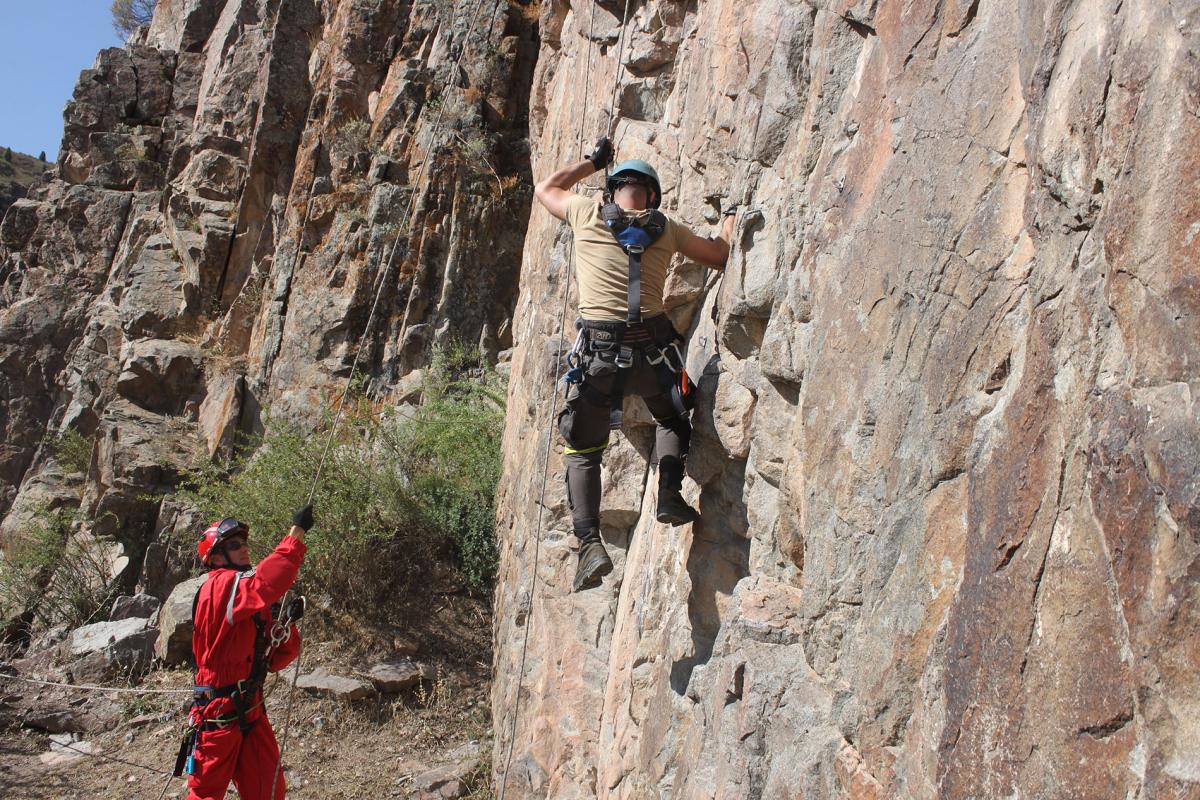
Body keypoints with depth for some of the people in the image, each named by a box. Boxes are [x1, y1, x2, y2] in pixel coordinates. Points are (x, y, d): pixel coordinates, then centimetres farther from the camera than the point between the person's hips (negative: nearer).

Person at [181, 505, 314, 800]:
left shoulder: (255, 603, 12)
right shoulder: (220, 586, -13)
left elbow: (275, 660, 12)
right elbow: (266, 582, -35)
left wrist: (288, 623, -4)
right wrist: (297, 532, -33)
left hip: (251, 710, 8)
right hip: (219, 716, -8)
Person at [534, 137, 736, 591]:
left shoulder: (587, 214, 7)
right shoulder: (666, 229, 9)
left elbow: (544, 189, 27)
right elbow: (722, 257, 21)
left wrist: (592, 161, 37)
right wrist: (728, 221, 41)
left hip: (597, 352, -1)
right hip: (652, 348, 1)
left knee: (582, 451, 12)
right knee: (673, 419, 31)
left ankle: (590, 543, -4)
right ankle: (670, 494, 10)